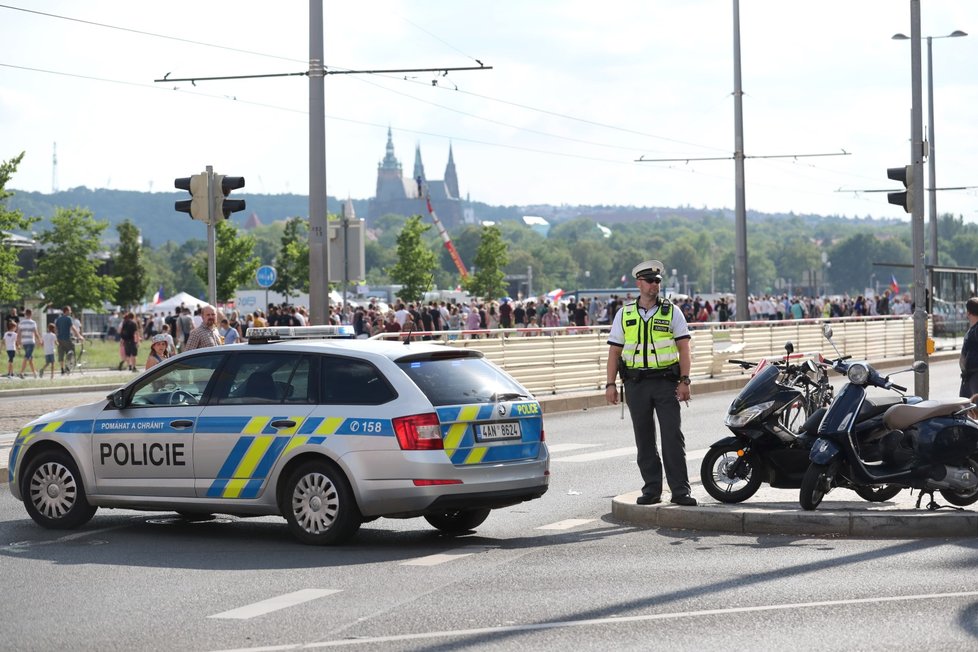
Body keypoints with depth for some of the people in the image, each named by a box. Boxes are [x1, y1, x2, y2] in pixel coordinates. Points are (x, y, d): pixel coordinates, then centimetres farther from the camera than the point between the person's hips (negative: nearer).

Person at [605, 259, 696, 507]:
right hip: (636, 383, 2)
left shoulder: (671, 311, 5)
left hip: (666, 382, -2)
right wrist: (610, 384, 1)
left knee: (673, 437, -7)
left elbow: (684, 347, 1)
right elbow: (614, 351, 9)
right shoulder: (624, 314, 9)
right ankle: (652, 488, 13)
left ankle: (680, 490, -6)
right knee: (644, 440, 6)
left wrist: (684, 381, -8)